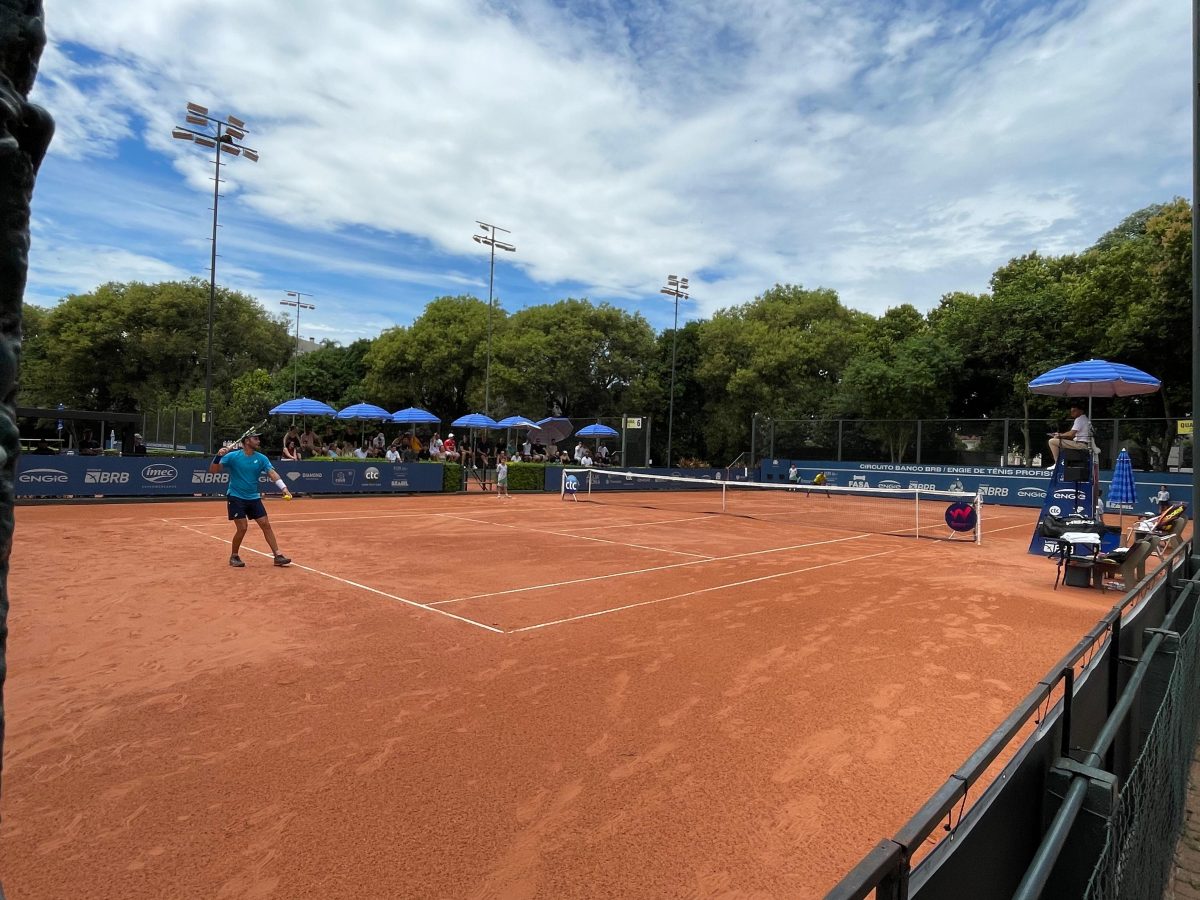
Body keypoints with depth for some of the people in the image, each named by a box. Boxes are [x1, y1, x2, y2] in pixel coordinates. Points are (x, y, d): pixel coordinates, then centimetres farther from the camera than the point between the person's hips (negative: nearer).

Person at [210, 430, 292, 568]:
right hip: (236, 497, -4)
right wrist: (218, 456, -31)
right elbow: (213, 471, -12)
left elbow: (272, 473, -12)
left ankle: (278, 556, 2)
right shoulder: (232, 456, -10)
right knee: (242, 528, -9)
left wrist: (283, 487, -28)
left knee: (266, 525, -1)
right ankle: (234, 556, 15)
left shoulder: (261, 458, -1)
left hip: (254, 498, 4)